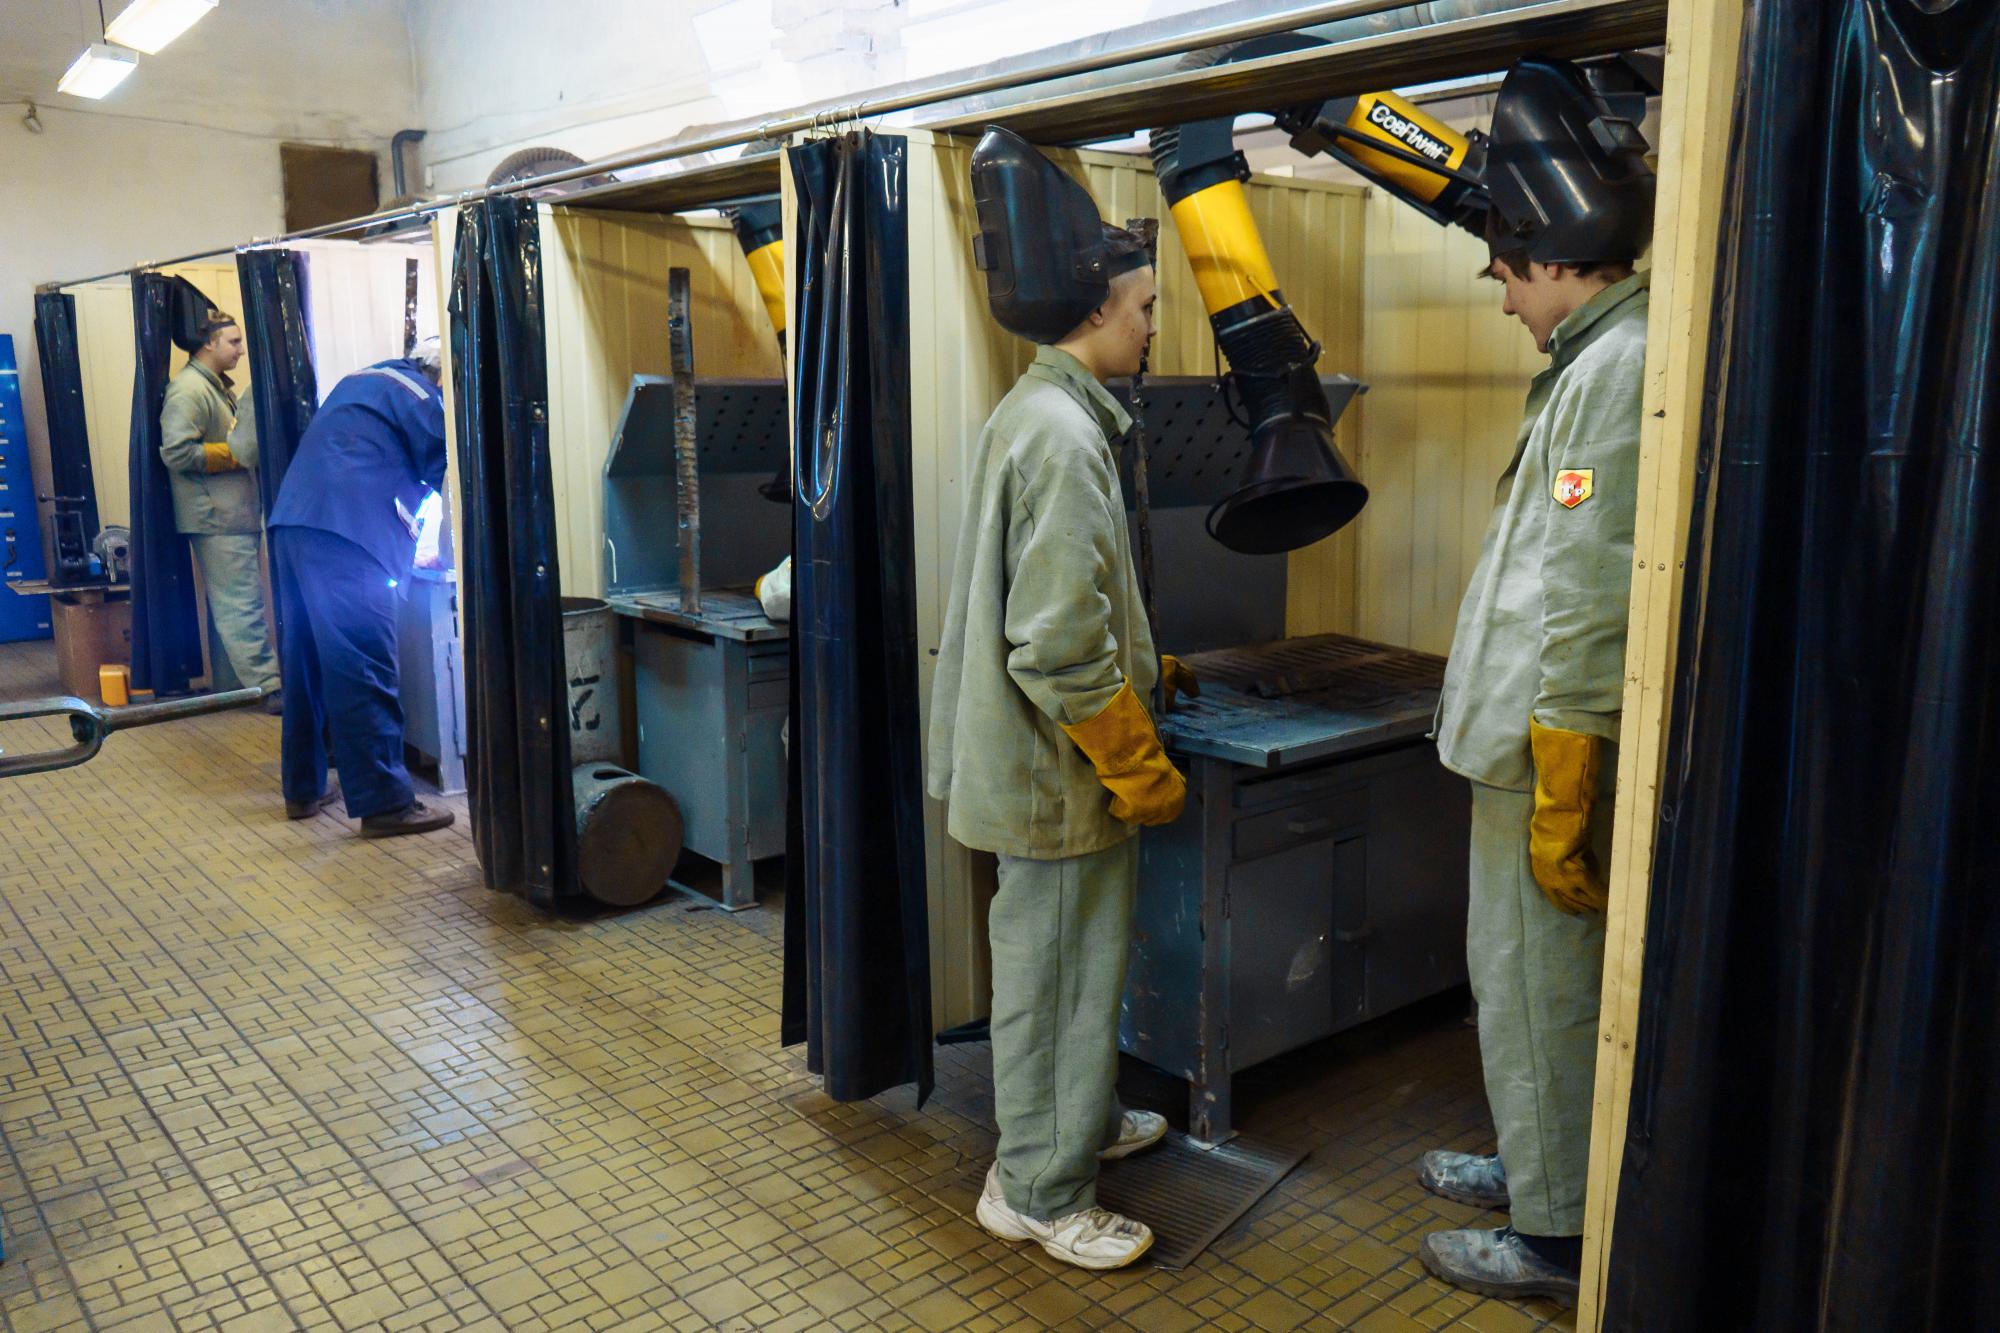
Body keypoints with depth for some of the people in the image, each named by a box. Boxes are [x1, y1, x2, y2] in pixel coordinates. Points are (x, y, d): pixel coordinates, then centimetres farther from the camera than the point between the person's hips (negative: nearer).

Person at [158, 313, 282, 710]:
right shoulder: (188, 390, -13)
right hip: (217, 517, -10)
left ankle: (230, 686, 19)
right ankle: (270, 687, -12)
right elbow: (177, 452, -21)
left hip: (236, 514, 10)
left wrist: (251, 446, 14)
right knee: (242, 605, -11)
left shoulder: (219, 387, 19)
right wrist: (238, 453, -18)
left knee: (227, 604, 13)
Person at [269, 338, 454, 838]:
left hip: (293, 523, 9)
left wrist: (407, 546, 34)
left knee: (308, 661, 15)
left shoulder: (366, 379, 27)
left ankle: (304, 788, 23)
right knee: (364, 668, -10)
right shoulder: (421, 399, 0)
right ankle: (385, 802, -10)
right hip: (342, 535, -9)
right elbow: (449, 474, 2)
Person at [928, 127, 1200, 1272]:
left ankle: (1083, 1119, 42)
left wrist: (1145, 668, 21)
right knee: (1059, 972, 4)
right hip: (1060, 771, -10)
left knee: (1074, 959, 23)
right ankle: (1041, 1189, 21)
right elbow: (1062, 652, -27)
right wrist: (1143, 771, -17)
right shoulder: (1063, 438, -23)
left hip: (1046, 758, 10)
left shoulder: (1037, 415, 10)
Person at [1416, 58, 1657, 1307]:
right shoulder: (1609, 352, 12)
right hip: (1536, 737, 10)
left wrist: (1560, 792, -22)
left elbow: (1593, 606, -24)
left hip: (1553, 748, -10)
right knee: (1528, 977, 22)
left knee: (1540, 989, 4)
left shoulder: (1619, 371, -20)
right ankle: (1539, 1162, 39)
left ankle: (1559, 1235, 21)